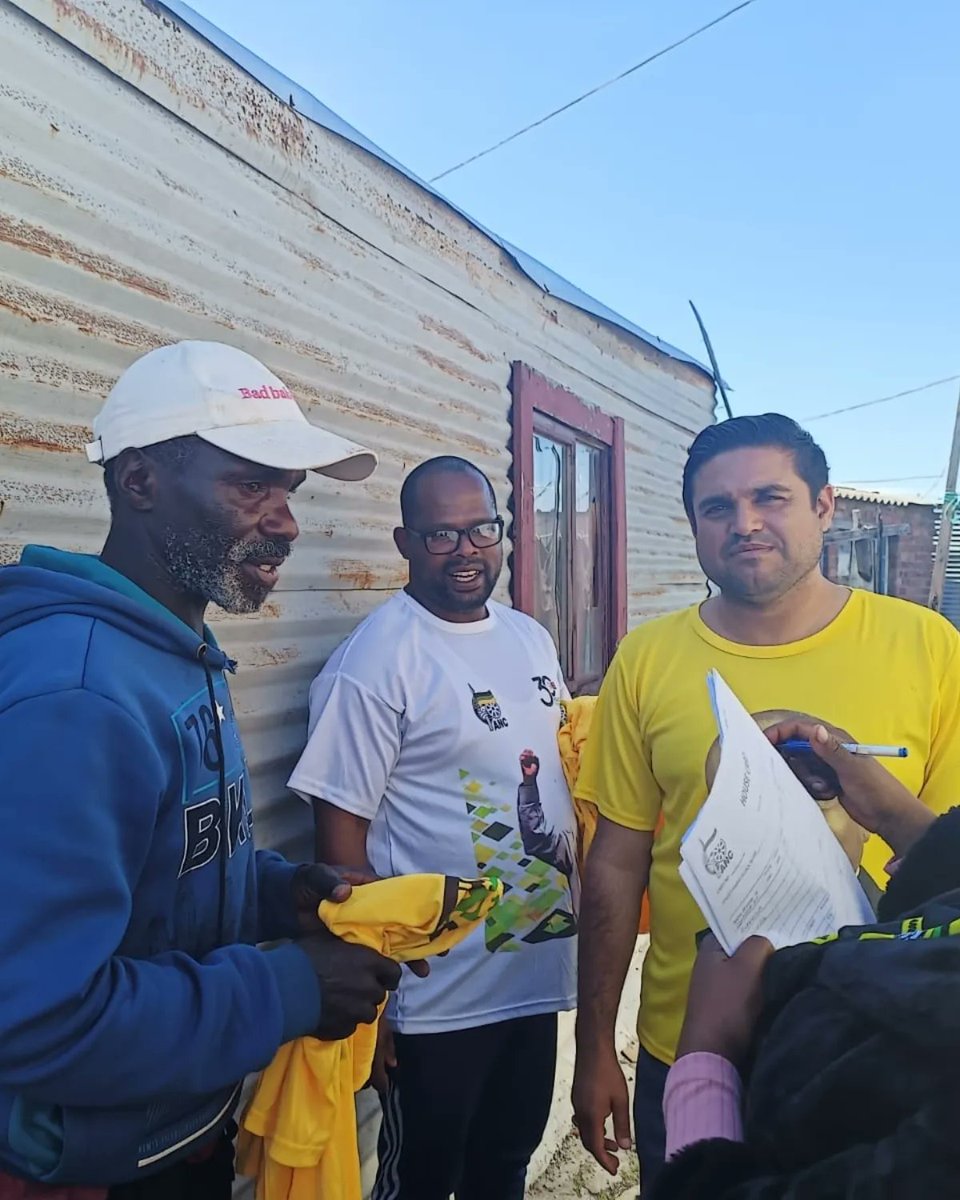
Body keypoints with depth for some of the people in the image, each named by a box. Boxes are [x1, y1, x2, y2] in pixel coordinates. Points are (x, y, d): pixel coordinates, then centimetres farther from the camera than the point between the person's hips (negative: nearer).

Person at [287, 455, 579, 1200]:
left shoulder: (532, 638, 4)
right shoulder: (375, 661, -19)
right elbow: (341, 836, -17)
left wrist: (582, 912, 12)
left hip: (539, 971, 7)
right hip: (439, 996, -6)